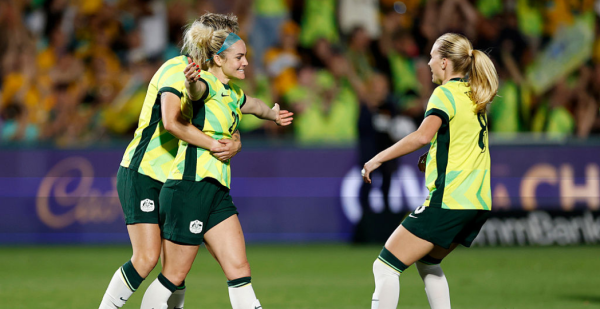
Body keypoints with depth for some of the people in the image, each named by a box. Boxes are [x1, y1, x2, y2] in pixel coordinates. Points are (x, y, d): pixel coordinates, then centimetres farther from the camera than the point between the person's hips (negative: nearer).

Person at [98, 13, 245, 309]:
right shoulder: (177, 69, -15)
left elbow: (232, 134, 10)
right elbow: (171, 122, -32)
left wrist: (233, 144, -14)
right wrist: (212, 144, -29)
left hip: (170, 180, 9)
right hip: (140, 174, -9)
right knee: (147, 258, -15)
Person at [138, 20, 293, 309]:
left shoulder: (233, 94, 16)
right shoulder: (207, 85, -12)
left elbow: (253, 105, 41)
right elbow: (197, 90, -39)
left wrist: (273, 114, 57)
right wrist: (192, 81, -60)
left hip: (217, 192, 9)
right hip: (189, 188, -9)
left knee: (239, 270, -1)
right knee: (173, 277, -3)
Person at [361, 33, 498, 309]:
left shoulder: (446, 93, -9)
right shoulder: (474, 95, 16)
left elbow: (423, 136, -26)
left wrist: (378, 158, -21)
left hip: (448, 201, -9)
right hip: (478, 203, 9)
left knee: (385, 266, -7)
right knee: (428, 263, 27)